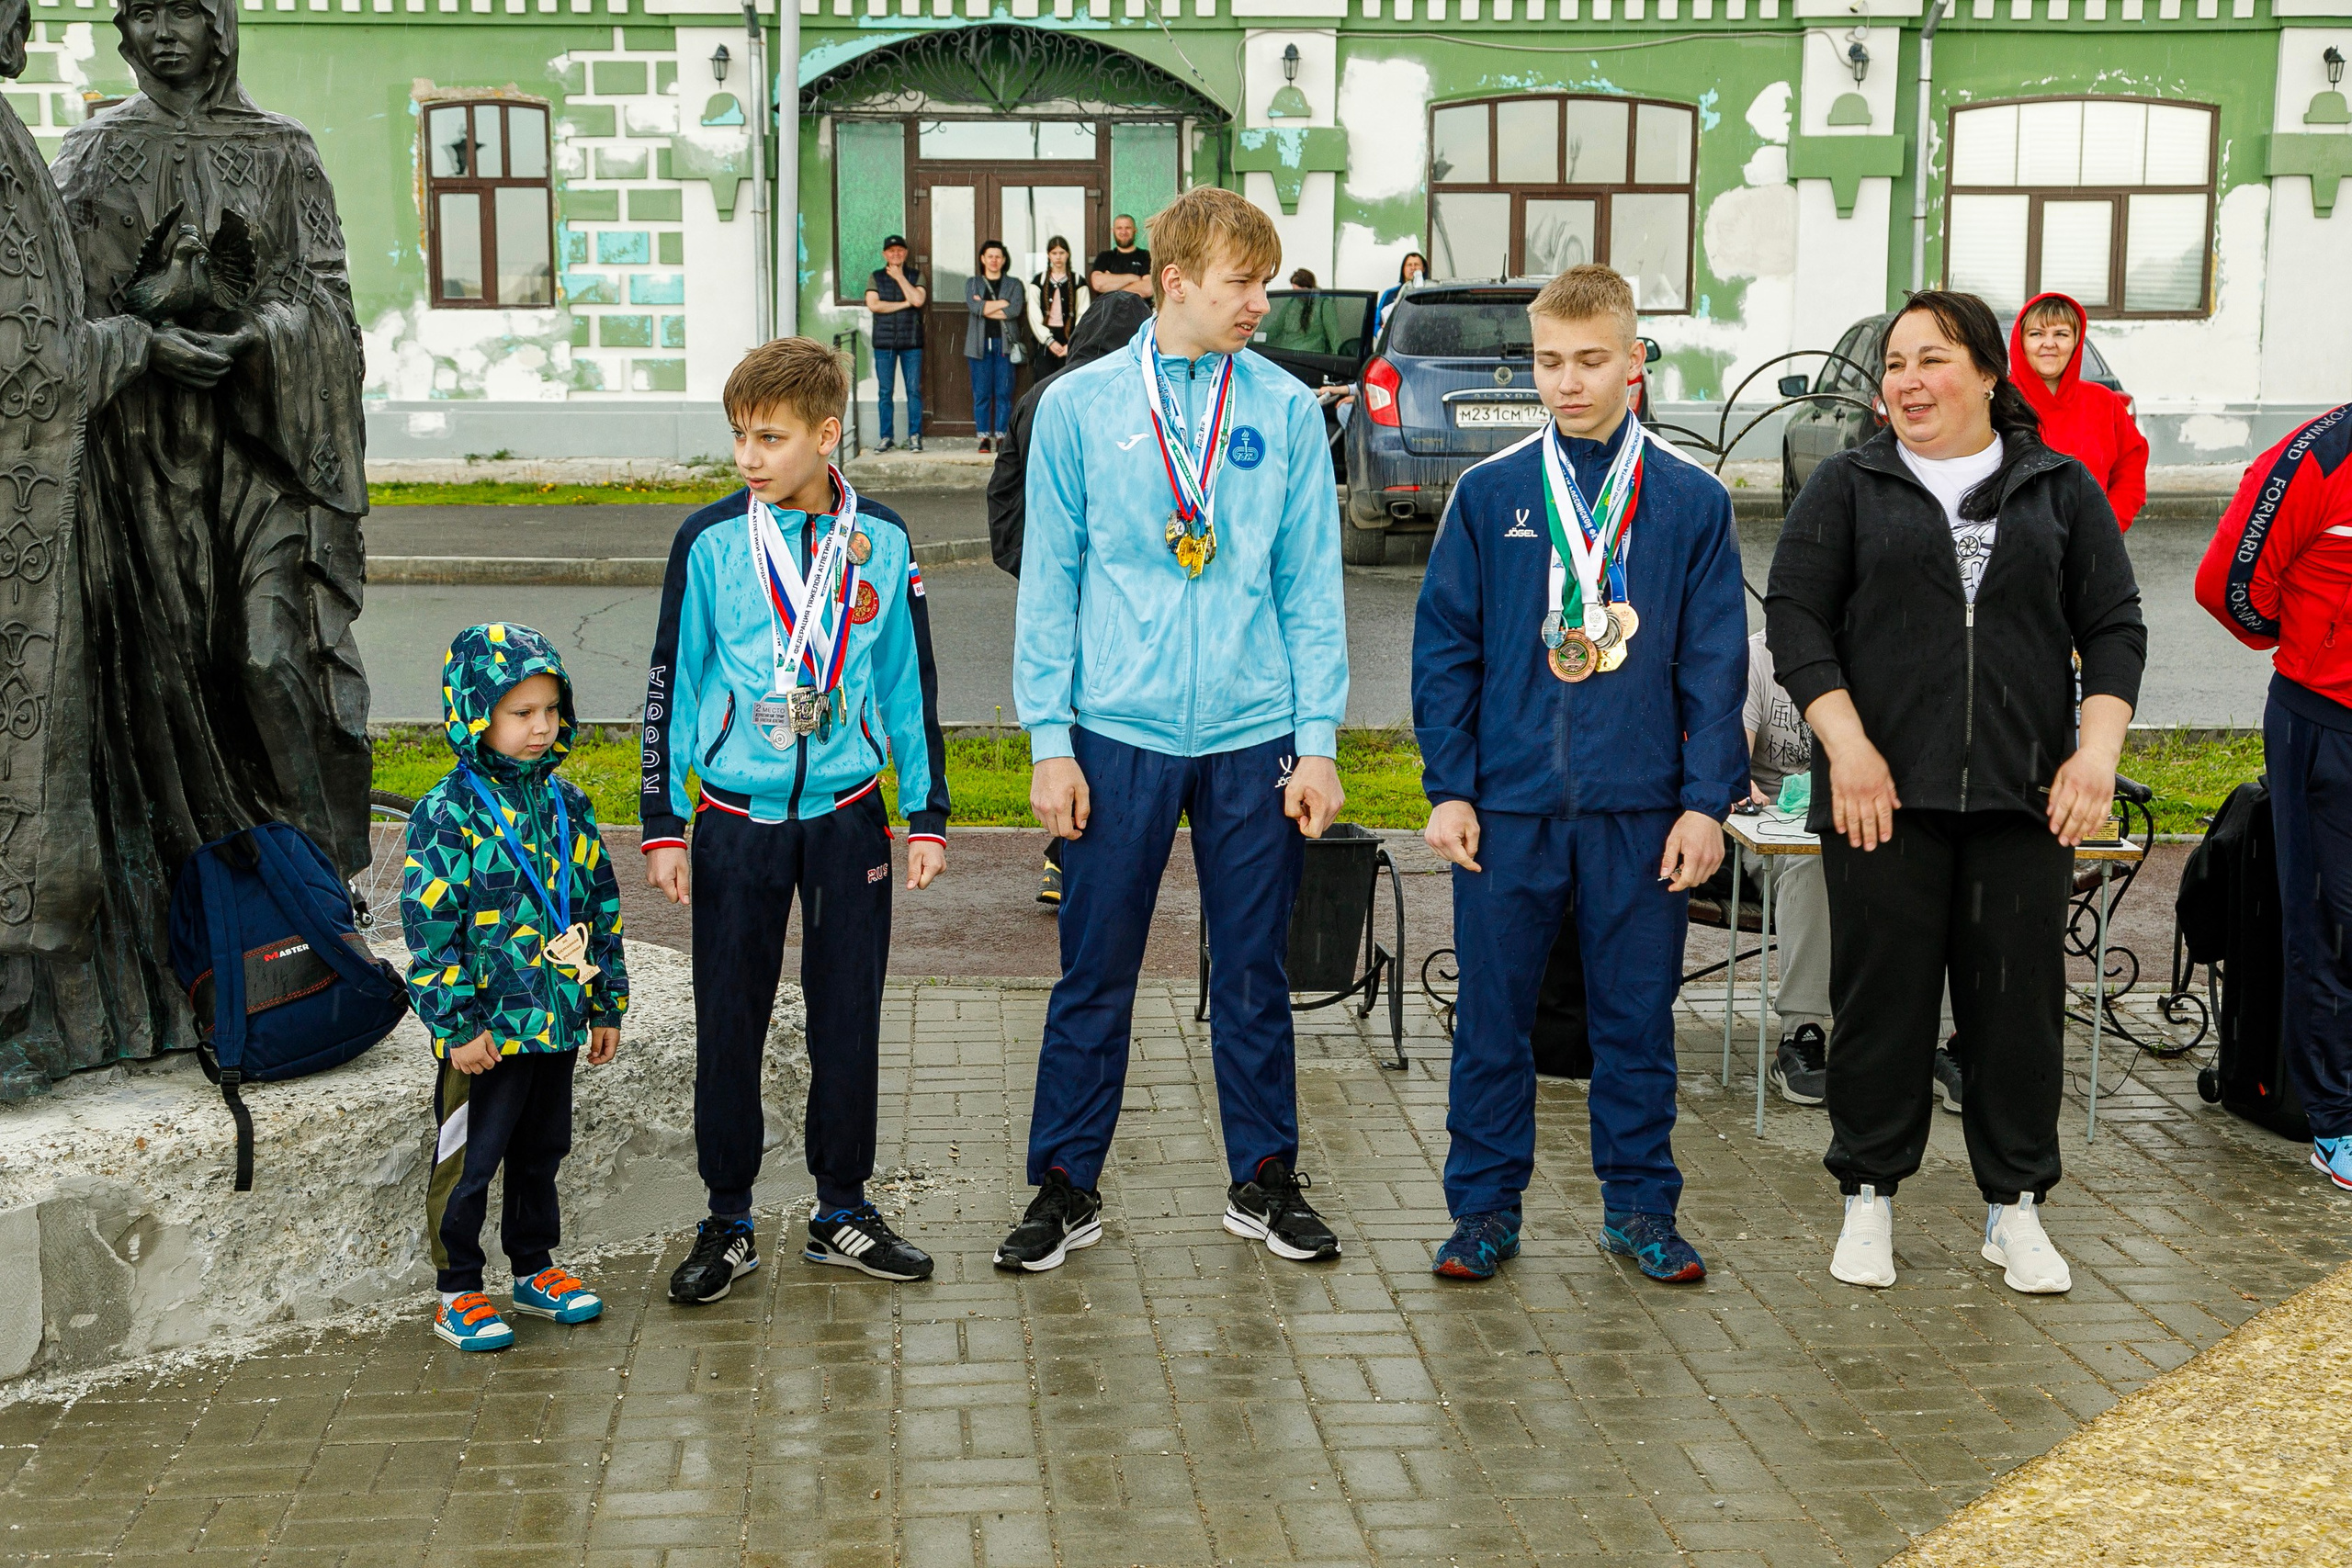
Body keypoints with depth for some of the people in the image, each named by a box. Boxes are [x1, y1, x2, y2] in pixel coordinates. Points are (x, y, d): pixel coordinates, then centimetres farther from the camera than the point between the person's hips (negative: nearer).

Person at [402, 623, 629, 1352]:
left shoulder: (567, 804, 6)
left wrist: (606, 1004, 12)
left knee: (542, 1152, 18)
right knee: (467, 1162, 5)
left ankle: (535, 1269, 34)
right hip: (484, 1029, -6)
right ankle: (457, 1293, 18)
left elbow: (600, 904, 13)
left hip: (556, 1021, 6)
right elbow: (429, 928, -14)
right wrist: (457, 1026, -16)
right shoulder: (449, 814, -13)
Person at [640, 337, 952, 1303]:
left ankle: (841, 1211, 22)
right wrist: (662, 826, -2)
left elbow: (909, 682, 9)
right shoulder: (711, 542, -5)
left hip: (849, 814, 2)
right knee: (729, 1024, 4)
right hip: (736, 821, -1)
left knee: (849, 1016, 8)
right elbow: (671, 682, 0)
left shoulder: (880, 541, 1)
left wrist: (928, 816, 7)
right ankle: (728, 1224, 17)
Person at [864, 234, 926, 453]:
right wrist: (904, 304, -7)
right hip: (884, 342, 1)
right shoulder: (875, 278, 8)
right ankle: (886, 437, 7)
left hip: (911, 342, -1)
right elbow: (873, 304, -8)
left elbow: (918, 300, -11)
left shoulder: (915, 276, 8)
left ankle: (914, 437, 2)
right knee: (884, 392, 1)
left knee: (914, 390, -3)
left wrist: (900, 277, -6)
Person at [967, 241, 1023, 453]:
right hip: (980, 343, 0)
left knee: (1004, 393, -5)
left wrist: (985, 308, -6)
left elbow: (1015, 310, -6)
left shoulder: (1013, 284, 12)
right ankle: (984, 437, 0)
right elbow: (974, 306, -6)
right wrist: (1002, 303, -5)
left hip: (1004, 342, 0)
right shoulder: (972, 283, 14)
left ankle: (1001, 435, -1)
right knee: (981, 393, -3)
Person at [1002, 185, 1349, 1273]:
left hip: (1254, 736, 1)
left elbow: (1312, 588, 4)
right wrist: (1050, 744, -3)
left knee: (1254, 973, 10)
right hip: (1118, 735, -1)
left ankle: (1264, 1182, 24)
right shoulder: (1079, 407, 1)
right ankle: (1066, 1189, 18)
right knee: (1094, 974, 6)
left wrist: (1317, 742, -1)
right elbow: (1048, 586, 2)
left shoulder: (1288, 410, 3)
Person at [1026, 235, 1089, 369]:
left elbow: (1083, 315, 0)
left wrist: (1073, 343, -10)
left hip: (1070, 340, -1)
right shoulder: (1038, 281, 10)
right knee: (1044, 379, -7)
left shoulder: (1077, 282, 7)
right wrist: (1049, 341, -7)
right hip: (1044, 341, 1)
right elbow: (1034, 315, 3)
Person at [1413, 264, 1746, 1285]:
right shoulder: (1489, 494, 1)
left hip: (1643, 810, 0)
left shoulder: (1692, 502, 2)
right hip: (1507, 805, 0)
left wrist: (1706, 801, -3)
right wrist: (1448, 789, -3)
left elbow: (1713, 664, 3)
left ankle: (1640, 1209, 22)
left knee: (1638, 1017, 9)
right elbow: (1444, 650, 3)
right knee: (1493, 1018, 6)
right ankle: (1485, 1209, 19)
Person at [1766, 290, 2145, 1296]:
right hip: (1884, 791, -1)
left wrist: (2097, 751, -5)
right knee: (1882, 991, 3)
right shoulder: (1849, 488, 6)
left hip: (2025, 797, 1)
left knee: (2020, 996, 4)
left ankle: (2015, 1205, 17)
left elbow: (2114, 628, 8)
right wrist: (1847, 744, -11)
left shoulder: (2062, 488, 10)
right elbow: (1794, 619, 0)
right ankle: (1869, 1196, 16)